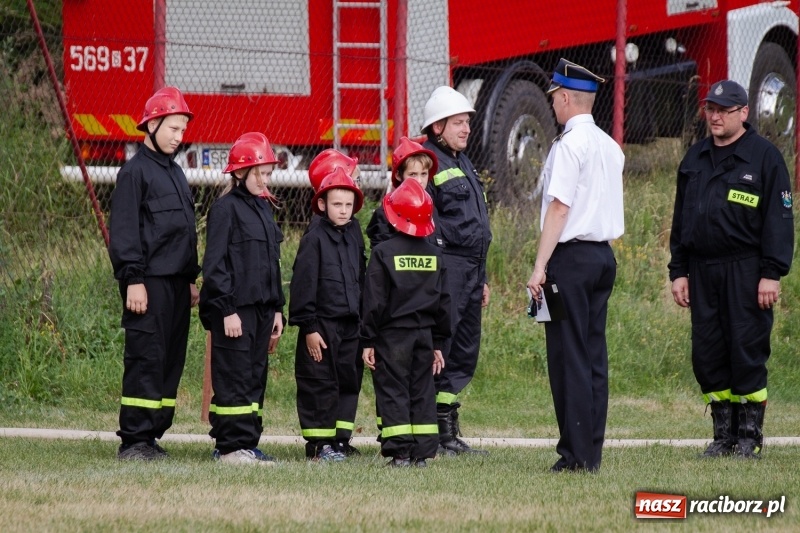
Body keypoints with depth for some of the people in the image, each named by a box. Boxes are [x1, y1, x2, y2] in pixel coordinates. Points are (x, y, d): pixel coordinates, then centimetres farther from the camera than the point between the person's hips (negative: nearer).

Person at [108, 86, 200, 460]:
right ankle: (133, 440, -8)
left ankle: (153, 435, 10)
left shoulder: (176, 173, 20)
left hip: (177, 284, 8)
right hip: (149, 283, -8)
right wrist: (133, 280, -17)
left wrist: (191, 279, 21)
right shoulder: (135, 172, -6)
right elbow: (124, 232, -12)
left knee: (171, 362, 6)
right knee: (146, 360, -10)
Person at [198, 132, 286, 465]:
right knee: (234, 378, -6)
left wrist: (277, 309, 17)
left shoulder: (263, 209, 16)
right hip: (234, 309, -8)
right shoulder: (226, 208, -9)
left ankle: (247, 444, 13)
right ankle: (231, 447, -4)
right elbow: (215, 264, -13)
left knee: (255, 377, 9)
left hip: (261, 308, 8)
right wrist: (227, 310, -18)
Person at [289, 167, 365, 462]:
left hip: (350, 326, 7)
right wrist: (309, 327, -14)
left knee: (348, 383, 6)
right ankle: (318, 443, 1)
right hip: (322, 325, -7)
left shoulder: (354, 242, 14)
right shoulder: (314, 239, -7)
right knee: (320, 385, -4)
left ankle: (337, 440, 13)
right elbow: (303, 285, -11)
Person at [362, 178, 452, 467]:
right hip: (425, 334, 4)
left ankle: (399, 451, -6)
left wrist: (368, 341, -4)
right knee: (422, 392, 9)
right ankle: (423, 452, 6)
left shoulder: (384, 252, -9)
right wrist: (438, 343, 17)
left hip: (392, 335, -4)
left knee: (393, 391, 0)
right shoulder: (435, 254, 5)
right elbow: (443, 302, 9)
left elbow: (374, 301, -9)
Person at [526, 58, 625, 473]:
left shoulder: (569, 145, -11)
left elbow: (560, 207, -16)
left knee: (569, 356, -6)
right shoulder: (611, 147, 14)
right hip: (604, 255, 8)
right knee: (594, 355, 9)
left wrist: (540, 266, -16)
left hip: (572, 255, -8)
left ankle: (576, 453, -8)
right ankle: (592, 452, 9)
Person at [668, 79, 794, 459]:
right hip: (702, 270, 6)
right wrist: (678, 272, 12)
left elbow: (779, 218, -6)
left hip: (746, 271, -6)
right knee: (708, 355, 4)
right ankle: (724, 433, 12)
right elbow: (680, 219, 19)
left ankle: (750, 435, 2)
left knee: (747, 352, -5)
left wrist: (771, 274, -12)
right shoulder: (695, 159, 16)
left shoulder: (764, 157, -2)